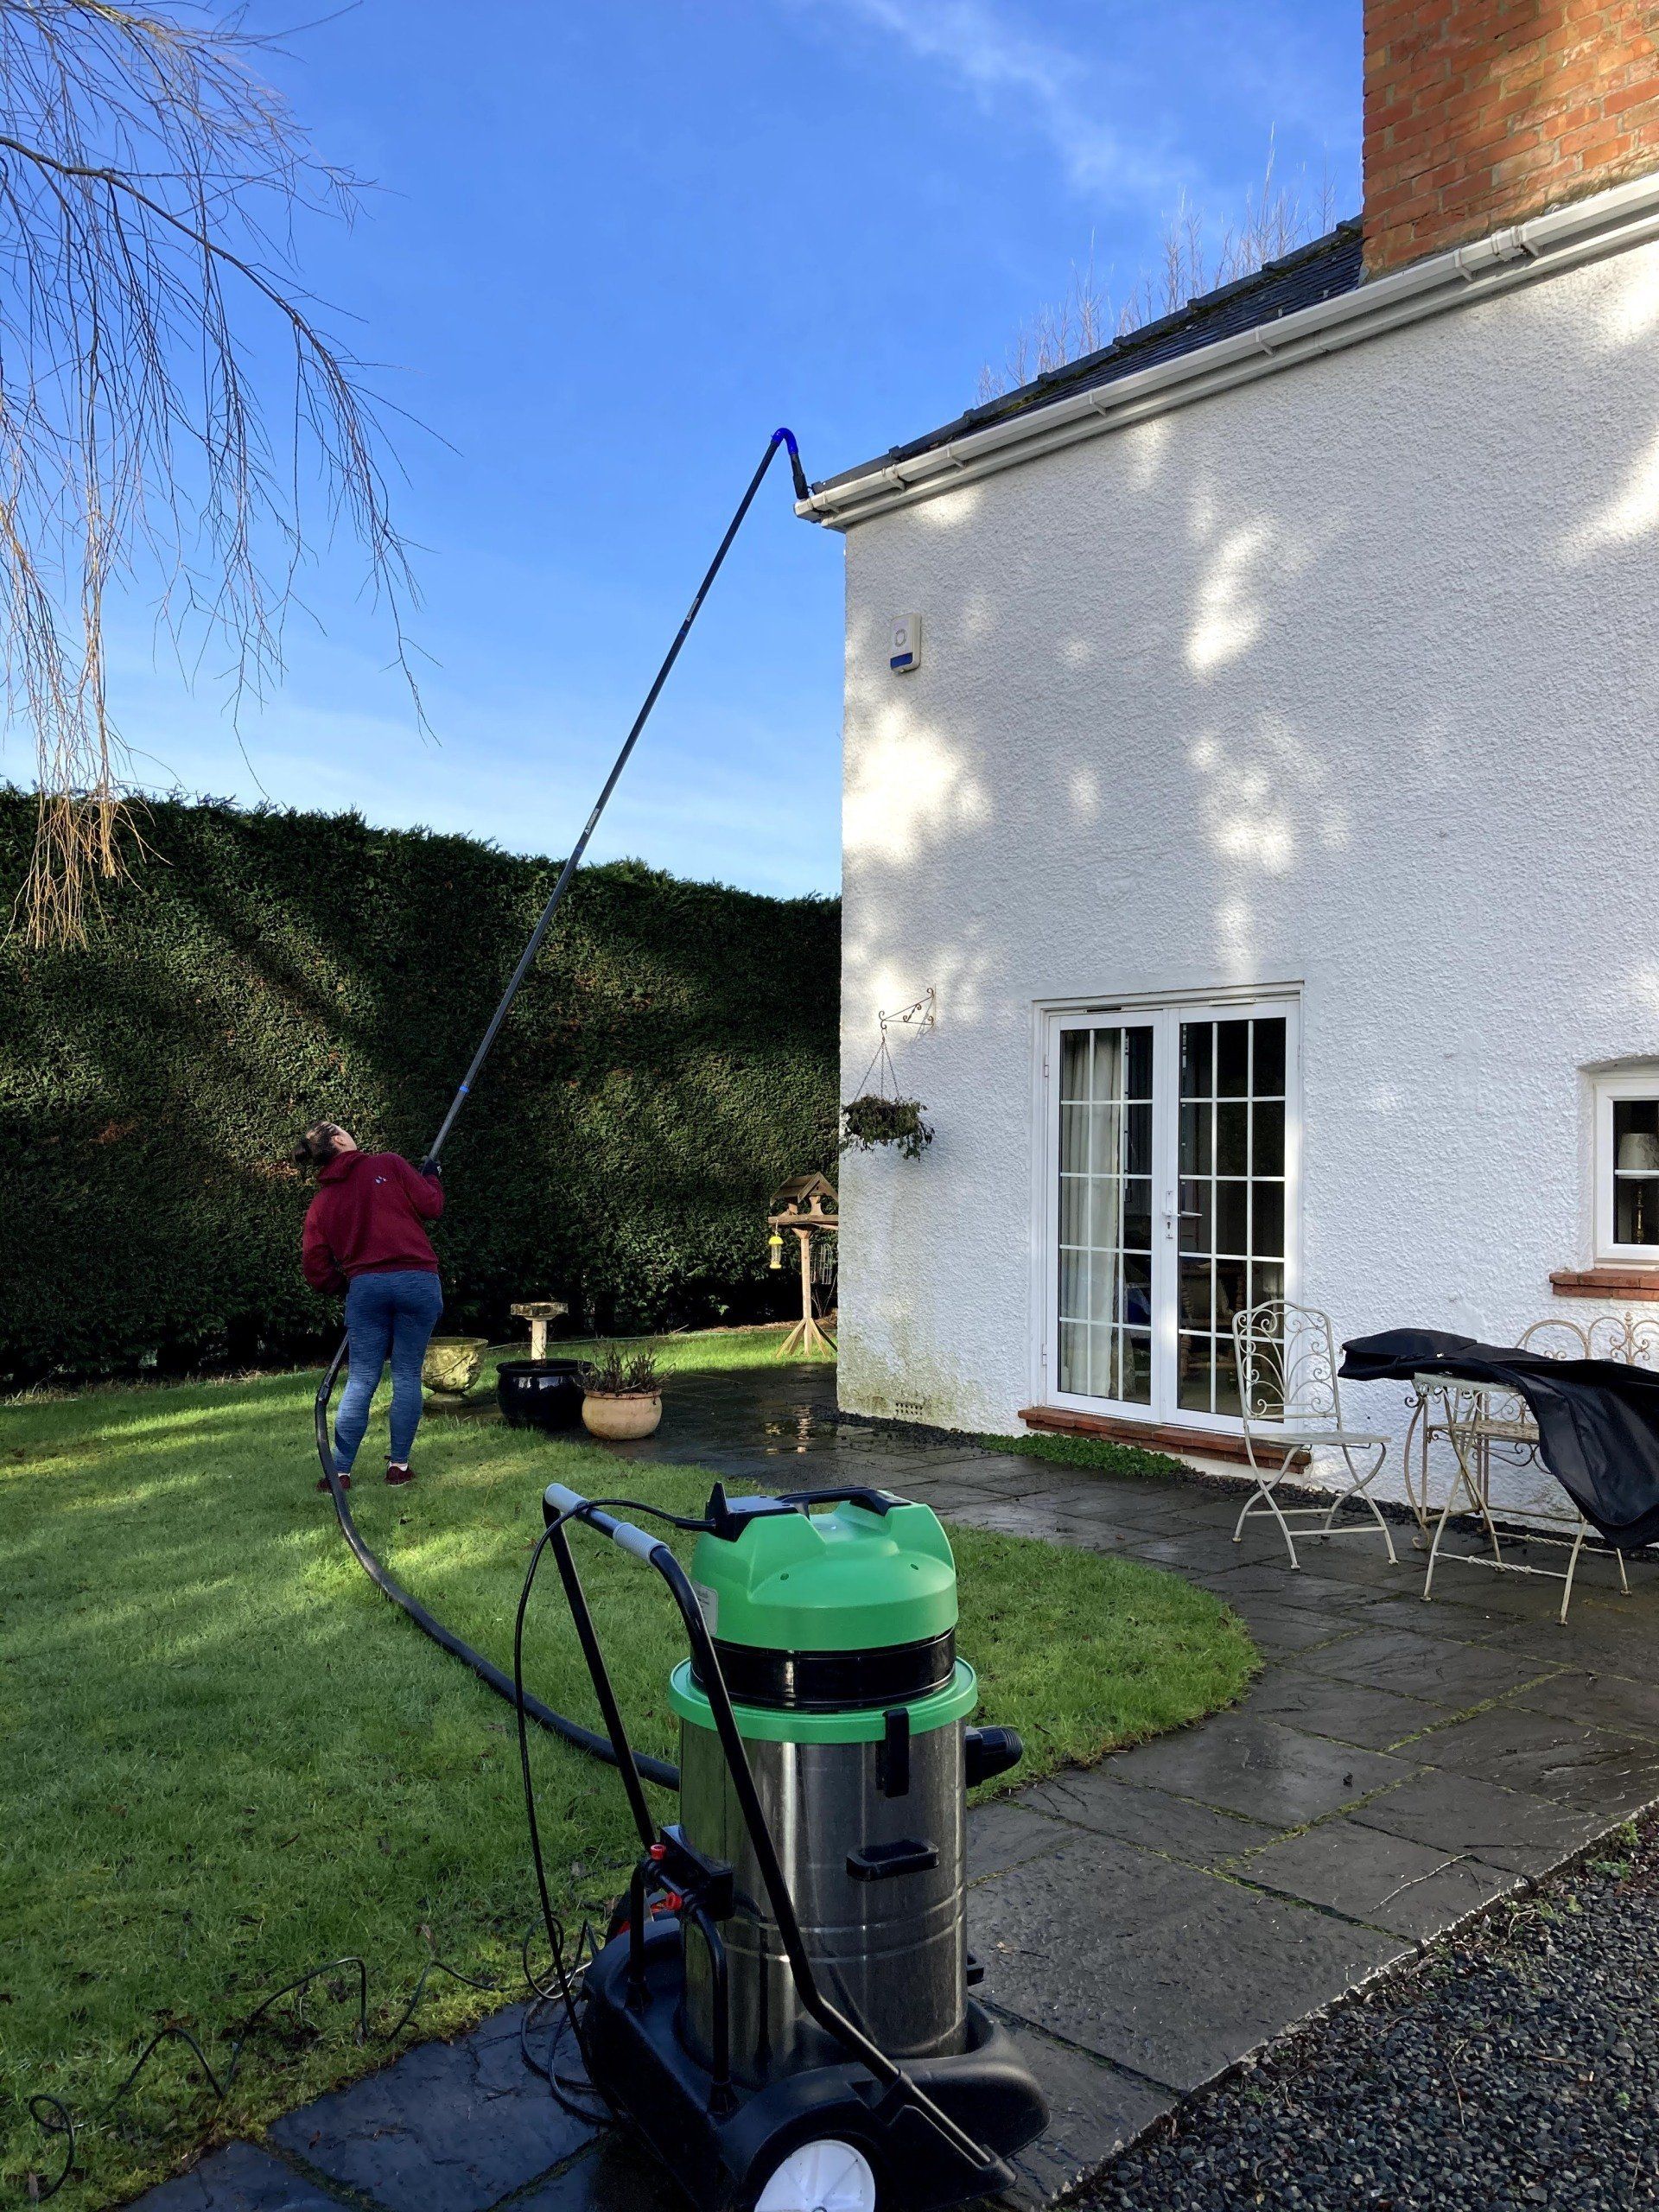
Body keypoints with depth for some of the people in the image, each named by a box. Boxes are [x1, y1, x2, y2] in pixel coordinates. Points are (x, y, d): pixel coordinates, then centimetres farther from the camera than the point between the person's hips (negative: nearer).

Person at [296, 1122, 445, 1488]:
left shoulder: (321, 1203, 12)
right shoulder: (389, 1164, 1)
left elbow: (315, 1269, 9)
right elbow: (431, 1207, 0)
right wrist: (431, 1176, 19)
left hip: (365, 1288, 2)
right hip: (418, 1280, -2)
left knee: (360, 1381, 7)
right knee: (407, 1376, 7)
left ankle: (340, 1470, 7)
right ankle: (399, 1465, 11)